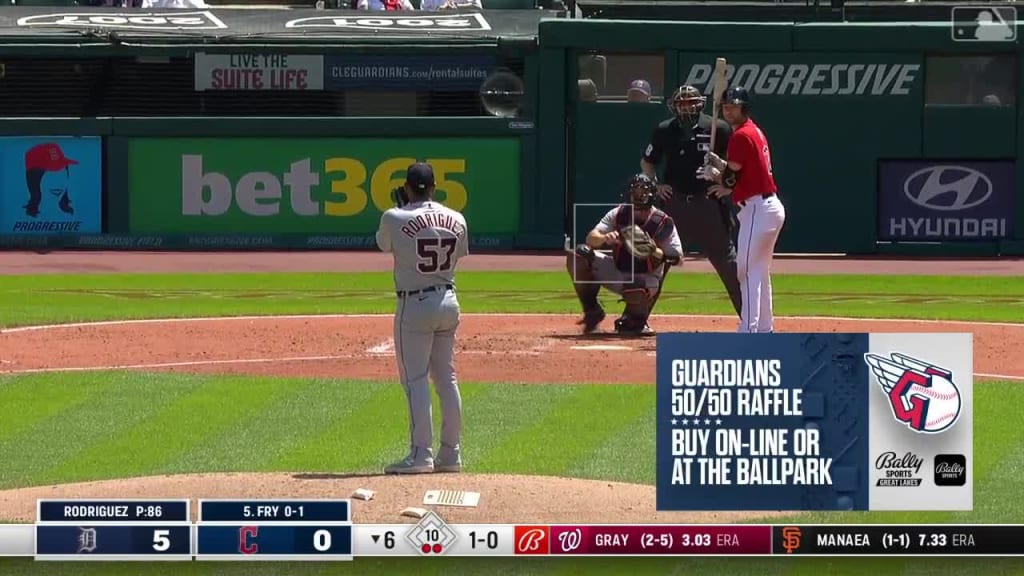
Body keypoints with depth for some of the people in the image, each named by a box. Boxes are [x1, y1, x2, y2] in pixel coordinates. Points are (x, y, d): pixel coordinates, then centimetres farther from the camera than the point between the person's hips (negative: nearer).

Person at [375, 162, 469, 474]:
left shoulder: (395, 219, -12)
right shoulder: (456, 220, 0)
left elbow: (383, 244, 7)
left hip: (415, 305, -5)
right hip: (448, 301, 5)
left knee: (415, 379, -4)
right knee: (447, 378, 13)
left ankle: (421, 454, -10)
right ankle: (451, 454, 15)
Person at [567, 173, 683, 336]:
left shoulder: (663, 223, -15)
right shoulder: (618, 214, -6)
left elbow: (677, 257, -17)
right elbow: (591, 238, -12)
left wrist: (652, 250, -34)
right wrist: (604, 238, -36)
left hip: (645, 277, -4)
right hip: (616, 271, 4)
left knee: (637, 292, -43)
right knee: (577, 256, -18)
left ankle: (635, 321, -3)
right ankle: (592, 311, -5)